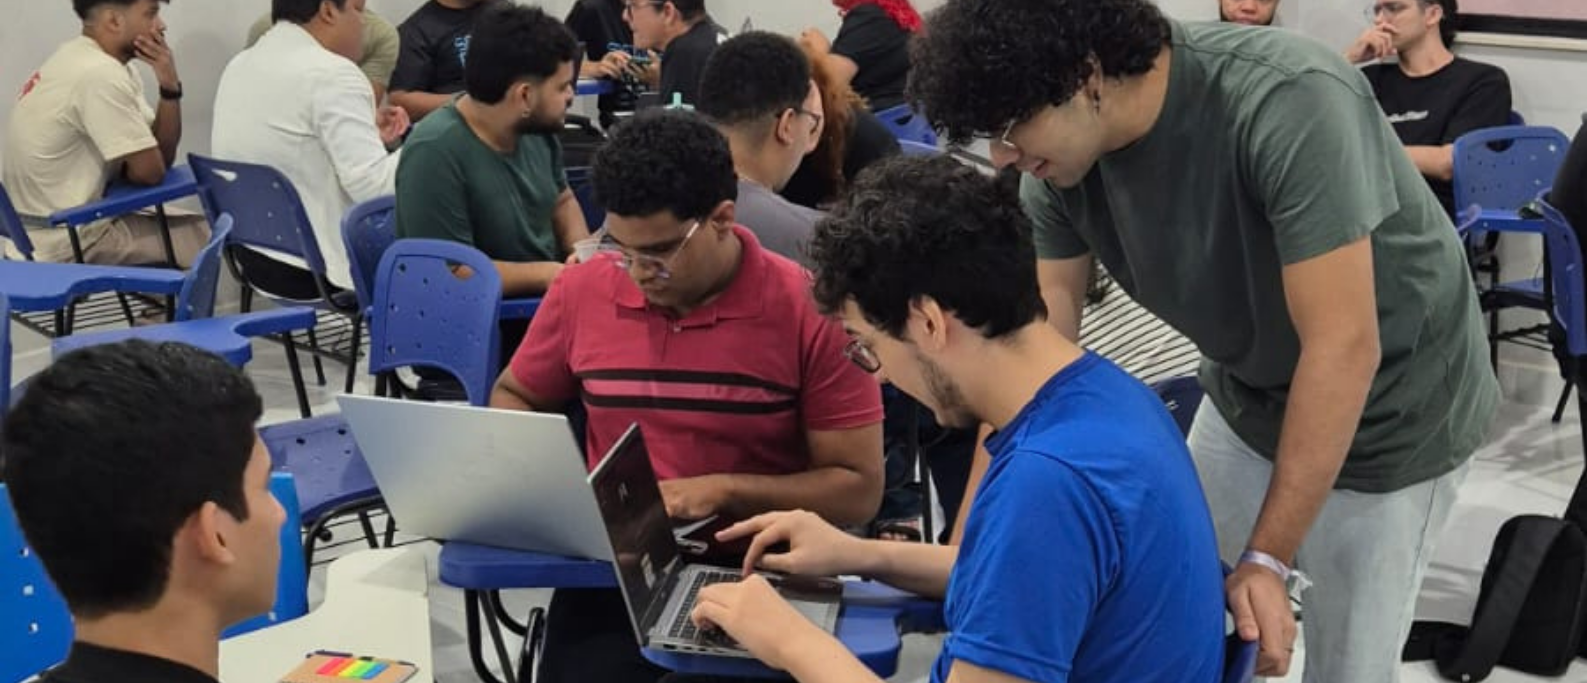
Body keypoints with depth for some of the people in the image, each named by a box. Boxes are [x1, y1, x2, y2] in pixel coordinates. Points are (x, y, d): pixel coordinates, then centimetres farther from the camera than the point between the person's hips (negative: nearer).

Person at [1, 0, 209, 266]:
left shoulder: (86, 59, 7)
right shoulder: (99, 74, -23)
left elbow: (160, 156, 4)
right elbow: (150, 171, -19)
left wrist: (170, 85, -10)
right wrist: (126, 157, 2)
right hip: (67, 240, -9)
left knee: (200, 227, 17)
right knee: (212, 239, -3)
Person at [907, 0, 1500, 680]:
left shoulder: (1287, 102, -35)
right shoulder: (1060, 164, -16)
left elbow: (1343, 347, -33)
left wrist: (1266, 557, -30)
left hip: (1386, 410, -5)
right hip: (1247, 398, 6)